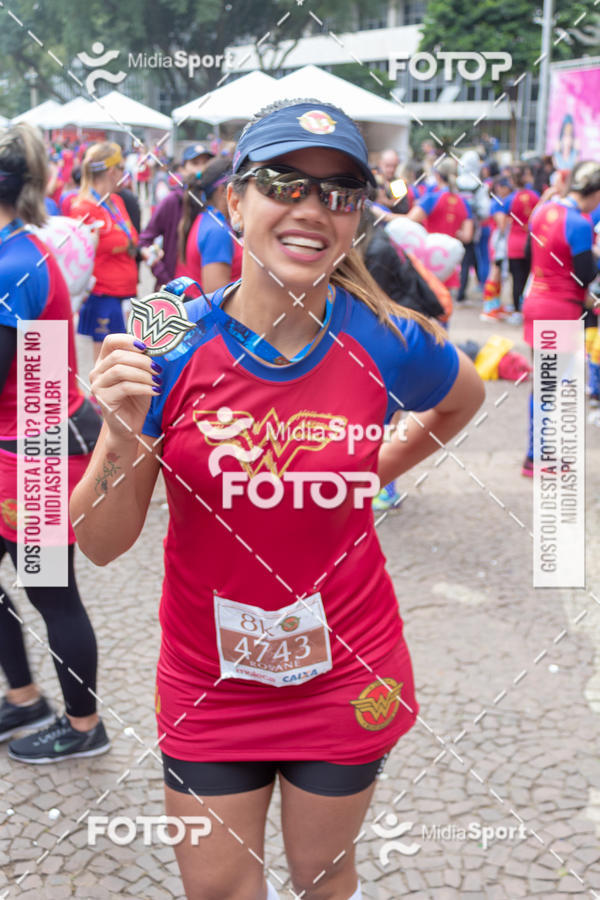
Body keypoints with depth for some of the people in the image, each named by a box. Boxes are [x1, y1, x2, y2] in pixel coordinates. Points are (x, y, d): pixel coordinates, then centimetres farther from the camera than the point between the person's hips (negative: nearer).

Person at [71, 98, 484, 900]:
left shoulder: (385, 343, -15)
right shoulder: (170, 344, -16)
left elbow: (466, 398, 11)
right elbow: (101, 545, -13)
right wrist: (122, 435, -30)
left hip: (345, 674, 0)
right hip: (207, 677, 0)